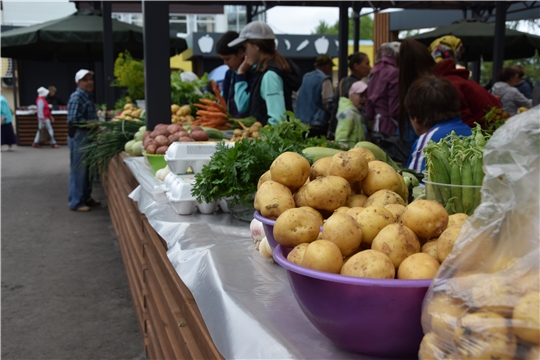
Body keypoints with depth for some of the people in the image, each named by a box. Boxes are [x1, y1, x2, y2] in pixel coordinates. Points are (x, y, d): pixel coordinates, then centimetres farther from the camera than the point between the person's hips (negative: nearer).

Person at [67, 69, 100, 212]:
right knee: (78, 169, -3)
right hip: (78, 136, -9)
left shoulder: (88, 96, 15)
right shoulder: (77, 97, -14)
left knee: (88, 169, 16)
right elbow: (73, 120, -22)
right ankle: (76, 202, 4)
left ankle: (86, 198, 28)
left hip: (88, 136, 9)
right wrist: (92, 123, -21)